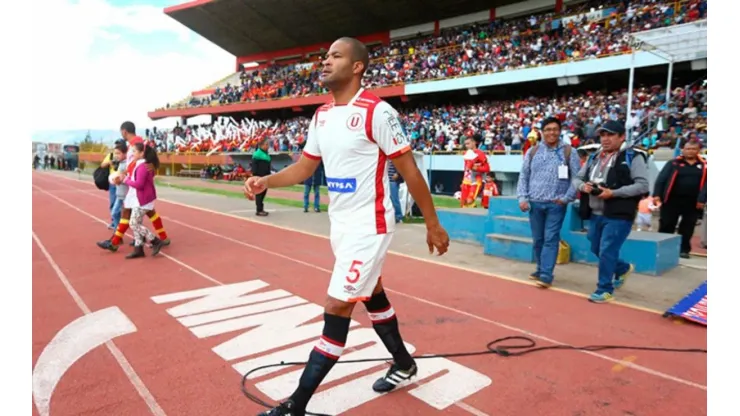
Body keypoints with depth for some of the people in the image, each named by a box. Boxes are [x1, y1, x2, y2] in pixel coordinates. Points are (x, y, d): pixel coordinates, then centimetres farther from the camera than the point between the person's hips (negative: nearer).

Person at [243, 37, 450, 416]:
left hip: (368, 227, -8)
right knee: (372, 297, 20)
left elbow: (409, 171, -12)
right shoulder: (321, 115, 7)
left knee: (336, 310, -5)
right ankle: (403, 365, 42)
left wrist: (433, 225, -8)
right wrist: (265, 181, -4)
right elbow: (305, 167, 14)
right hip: (341, 225, 8)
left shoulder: (377, 112, -16)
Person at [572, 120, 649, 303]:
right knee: (597, 250, 17)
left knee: (606, 252, -6)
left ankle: (604, 290, 10)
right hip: (595, 214, 7)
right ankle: (623, 268, 44)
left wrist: (613, 193, -22)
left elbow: (642, 185, -14)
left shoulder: (633, 157, -6)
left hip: (619, 215, -7)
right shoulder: (594, 157, 13)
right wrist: (583, 186, -7)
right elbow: (577, 178, 17)